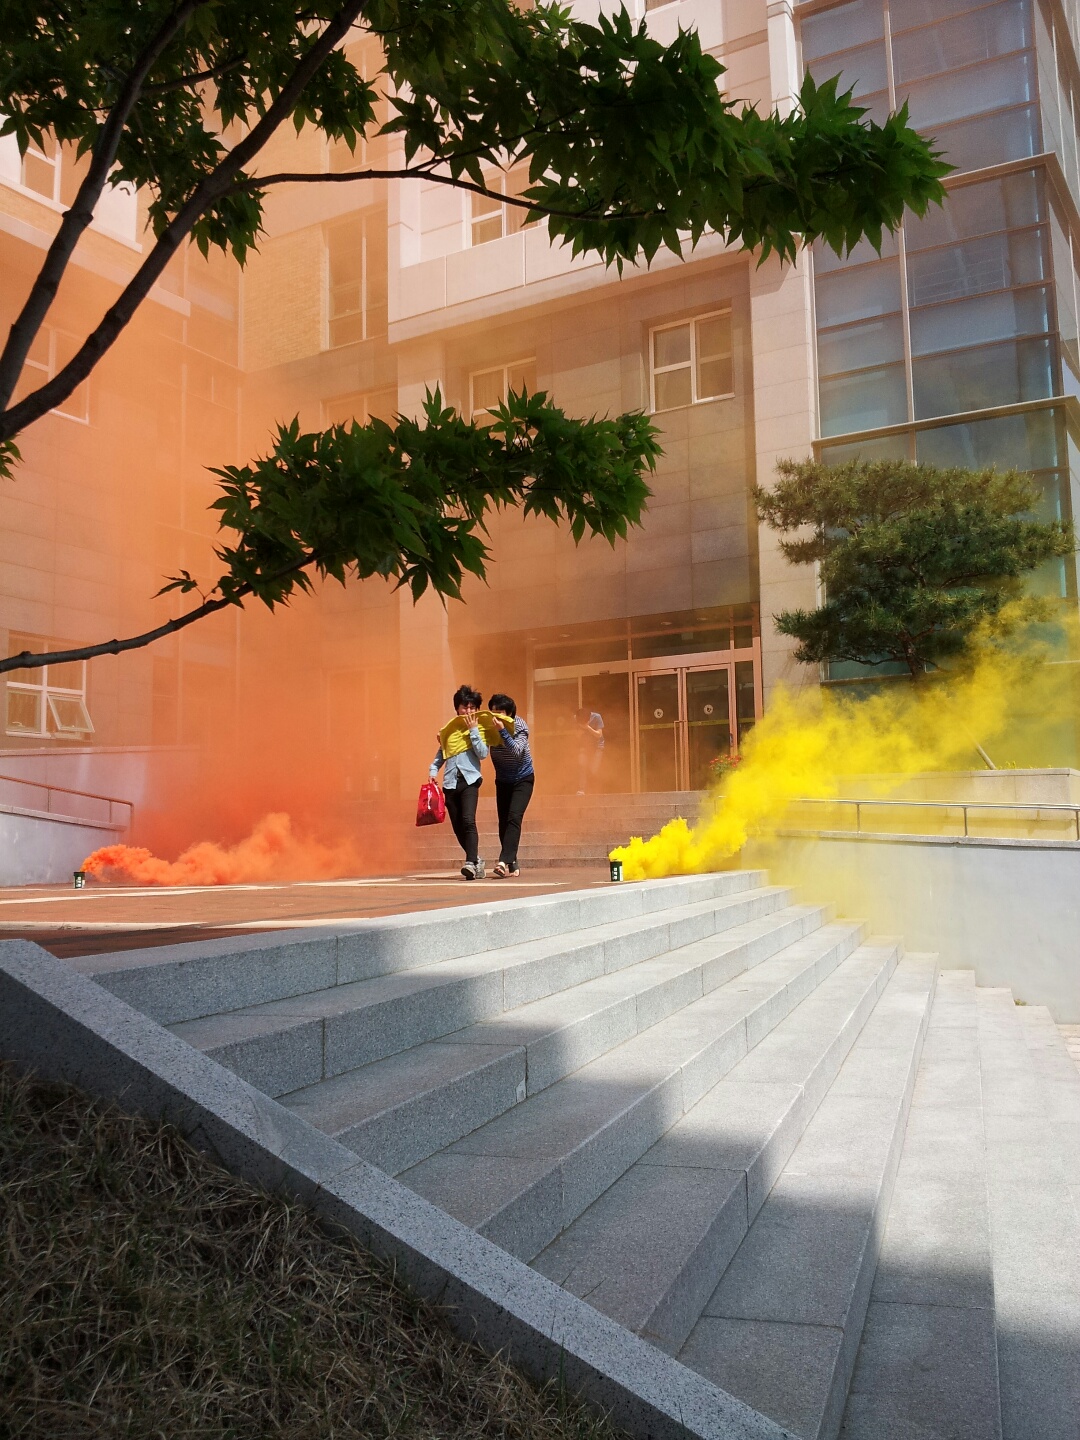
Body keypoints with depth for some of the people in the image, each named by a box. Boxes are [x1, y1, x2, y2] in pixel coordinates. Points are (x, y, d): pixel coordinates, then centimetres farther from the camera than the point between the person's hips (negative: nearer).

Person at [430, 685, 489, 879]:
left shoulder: (479, 729, 3)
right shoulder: (449, 729, 13)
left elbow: (483, 754, -11)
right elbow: (440, 754, 21)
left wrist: (473, 730, -10)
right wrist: (433, 770, 5)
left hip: (469, 780, -4)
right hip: (450, 783, 4)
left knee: (468, 821, -22)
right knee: (458, 827, 7)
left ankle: (471, 863, -27)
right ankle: (476, 860, 24)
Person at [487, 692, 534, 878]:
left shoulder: (519, 727, -21)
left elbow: (516, 750, -35)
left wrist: (502, 730, -43)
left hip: (522, 779, -4)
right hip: (503, 781, 5)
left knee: (514, 818, -21)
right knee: (503, 822, 3)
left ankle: (504, 862, -29)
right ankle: (512, 865, 13)